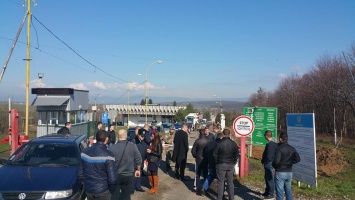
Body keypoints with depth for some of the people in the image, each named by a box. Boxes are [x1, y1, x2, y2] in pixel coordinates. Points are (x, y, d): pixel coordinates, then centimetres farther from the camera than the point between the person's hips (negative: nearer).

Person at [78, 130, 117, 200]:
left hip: (88, 190, 5)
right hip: (102, 191, -5)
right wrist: (111, 190, 0)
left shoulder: (84, 152, -2)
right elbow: (112, 178, -18)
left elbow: (80, 173, 5)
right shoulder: (107, 155, -19)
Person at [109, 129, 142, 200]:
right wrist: (138, 170, 14)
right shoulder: (132, 146, -11)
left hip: (115, 175, -1)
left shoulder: (112, 147, -14)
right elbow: (138, 159, -3)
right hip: (128, 175, 1)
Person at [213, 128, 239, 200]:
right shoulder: (233, 143, -4)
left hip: (221, 164, -3)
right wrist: (233, 162, 15)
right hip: (231, 165, 3)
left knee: (220, 182, 5)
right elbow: (237, 155, 0)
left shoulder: (220, 143, -14)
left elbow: (215, 154, -9)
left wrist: (217, 161, 8)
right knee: (230, 182, 13)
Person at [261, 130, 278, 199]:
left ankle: (271, 194, 9)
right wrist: (263, 161, 13)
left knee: (270, 178, -1)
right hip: (269, 163, 10)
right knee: (267, 178, 19)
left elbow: (268, 155, -23)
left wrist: (263, 161, -7)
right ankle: (267, 192, 31)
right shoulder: (274, 143, 9)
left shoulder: (270, 144, -22)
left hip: (269, 163, -10)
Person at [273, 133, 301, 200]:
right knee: (288, 190, 19)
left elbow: (276, 161, -23)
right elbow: (298, 159, -4)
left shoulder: (279, 148, -15)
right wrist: (289, 163, 3)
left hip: (280, 172, -6)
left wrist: (274, 165, -3)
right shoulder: (292, 148, 5)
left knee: (279, 191, 2)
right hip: (289, 172, 6)